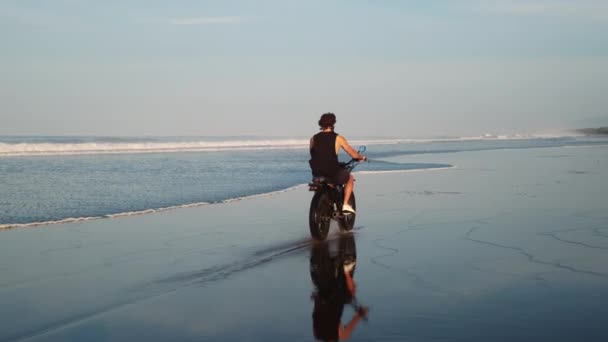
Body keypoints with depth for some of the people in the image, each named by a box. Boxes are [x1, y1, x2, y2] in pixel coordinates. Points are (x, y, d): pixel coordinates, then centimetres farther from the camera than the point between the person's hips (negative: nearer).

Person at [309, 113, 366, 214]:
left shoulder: (313, 138, 6)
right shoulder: (338, 138, -2)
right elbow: (354, 155, 3)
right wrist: (362, 157, 24)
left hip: (317, 173, 4)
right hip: (333, 173, -4)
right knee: (350, 178, 26)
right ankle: (345, 205, 14)